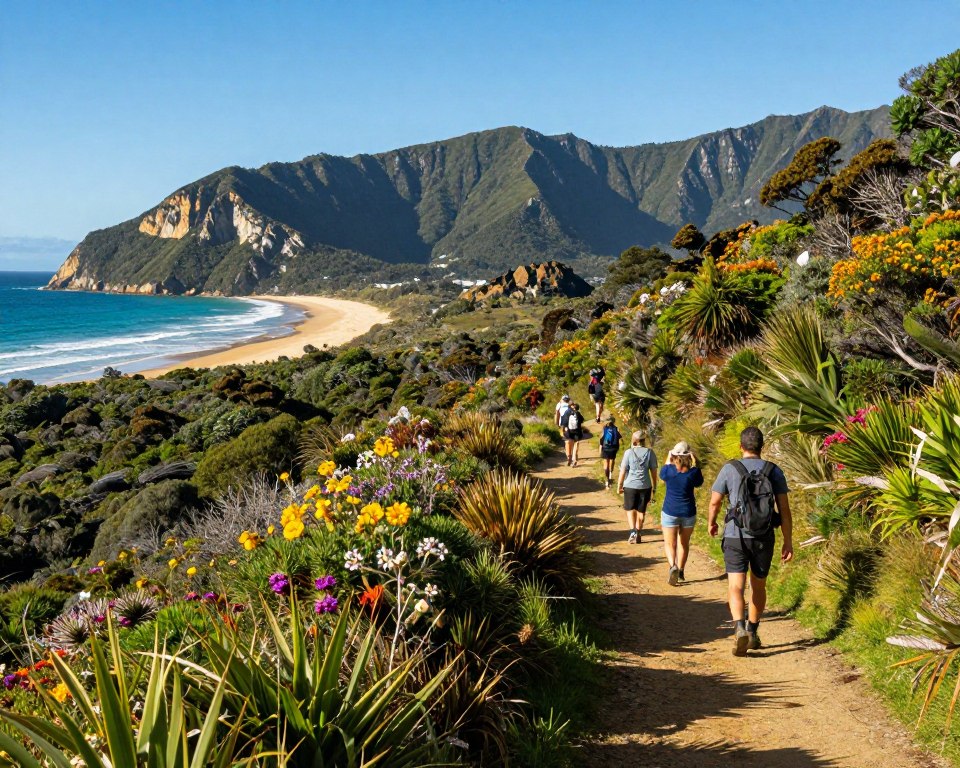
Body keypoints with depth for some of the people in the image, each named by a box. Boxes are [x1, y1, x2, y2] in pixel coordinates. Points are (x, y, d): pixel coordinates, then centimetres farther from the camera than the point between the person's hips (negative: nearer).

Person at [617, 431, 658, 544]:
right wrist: (654, 487, 12)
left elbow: (623, 471, -6)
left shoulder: (629, 452, -8)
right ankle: (638, 535, 18)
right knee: (641, 511, 14)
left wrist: (619, 486, 4)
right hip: (645, 486, 2)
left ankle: (633, 532, -5)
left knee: (630, 509, 12)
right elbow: (654, 471, 1)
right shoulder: (649, 452, -2)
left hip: (630, 485, -2)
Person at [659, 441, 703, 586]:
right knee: (684, 543, 18)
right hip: (688, 513, 2)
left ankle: (672, 566, -21)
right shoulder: (693, 472, -11)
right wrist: (694, 464, 7)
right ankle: (680, 572, 27)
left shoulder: (668, 470, -12)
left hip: (670, 512, -1)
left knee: (670, 543, 5)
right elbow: (699, 483, 10)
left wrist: (668, 460, 20)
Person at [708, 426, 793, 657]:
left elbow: (714, 502, 2)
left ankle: (740, 630, -25)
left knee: (735, 588, -3)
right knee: (758, 586, 19)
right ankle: (753, 633, 28)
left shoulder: (730, 469, -5)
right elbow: (784, 509, -3)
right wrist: (788, 542, 3)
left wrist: (712, 523, 22)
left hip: (735, 537, -2)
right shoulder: (774, 471, -1)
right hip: (764, 540, 2)